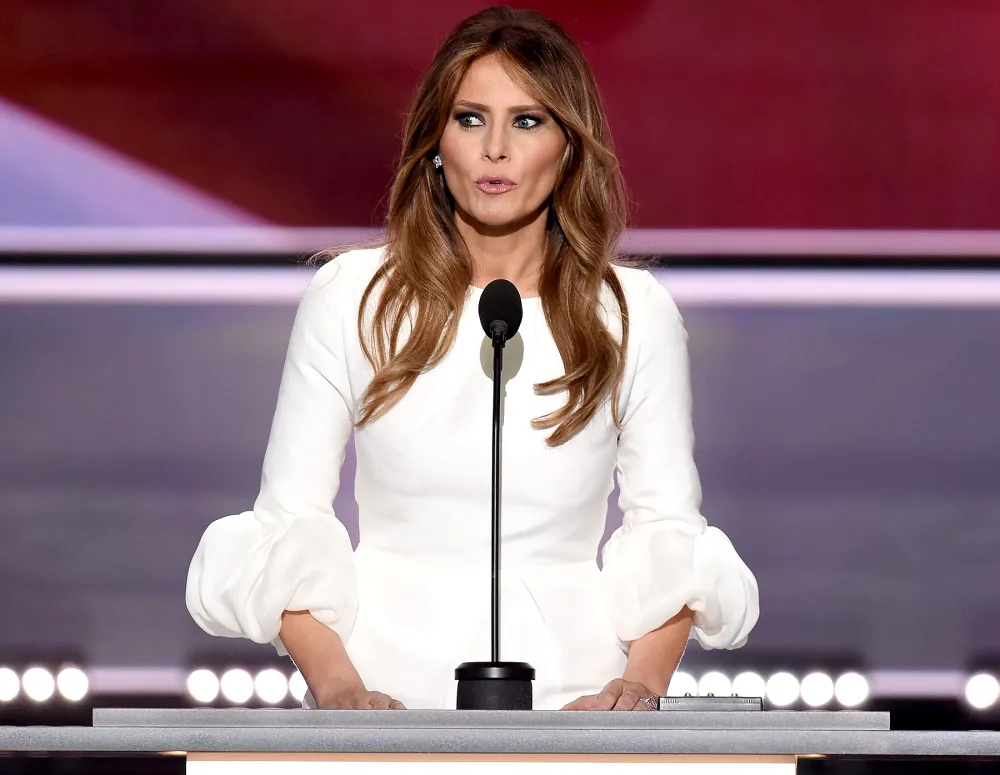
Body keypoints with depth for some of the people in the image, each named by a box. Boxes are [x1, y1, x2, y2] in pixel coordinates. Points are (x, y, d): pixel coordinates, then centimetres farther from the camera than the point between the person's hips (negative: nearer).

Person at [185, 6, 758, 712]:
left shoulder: (634, 313, 8)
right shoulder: (351, 296, 6)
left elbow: (669, 531, 9)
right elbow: (288, 522, 5)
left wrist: (641, 682, -9)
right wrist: (338, 685, -11)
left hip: (568, 693, 0)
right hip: (387, 682, 0)